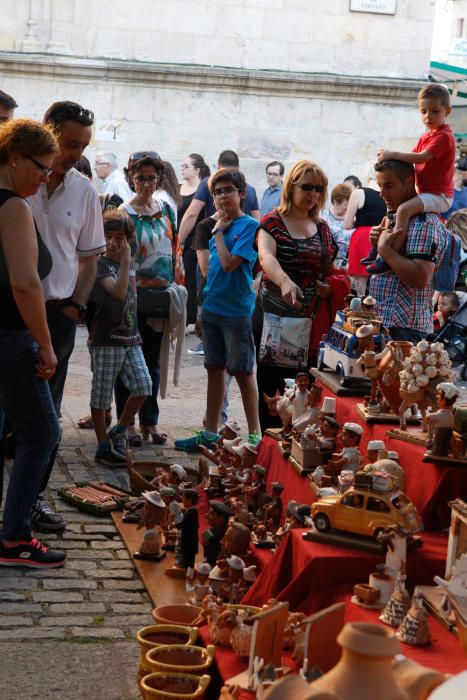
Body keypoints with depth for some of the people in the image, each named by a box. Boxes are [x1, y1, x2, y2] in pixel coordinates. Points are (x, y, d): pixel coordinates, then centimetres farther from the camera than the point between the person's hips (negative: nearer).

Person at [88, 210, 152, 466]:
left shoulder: (129, 264, 13)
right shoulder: (101, 264, -9)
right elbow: (118, 291, -25)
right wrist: (125, 260, -22)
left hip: (130, 338, 7)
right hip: (105, 339, -7)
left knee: (143, 386, 0)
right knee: (101, 396, 1)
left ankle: (119, 431, 19)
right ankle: (103, 447, 11)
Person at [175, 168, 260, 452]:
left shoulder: (250, 225, -11)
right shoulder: (221, 225, 11)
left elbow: (229, 263, -19)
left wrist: (219, 232, -10)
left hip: (237, 310, -7)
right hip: (212, 308, 7)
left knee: (243, 372, 0)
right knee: (215, 368, 12)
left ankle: (255, 434, 9)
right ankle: (211, 433, 19)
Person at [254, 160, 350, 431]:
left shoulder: (322, 228, 13)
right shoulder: (272, 222, -3)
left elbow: (330, 269, 24)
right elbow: (267, 258, -22)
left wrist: (332, 286, 0)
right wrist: (285, 281, -43)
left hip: (311, 319, 4)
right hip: (274, 315, -4)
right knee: (271, 385, 0)